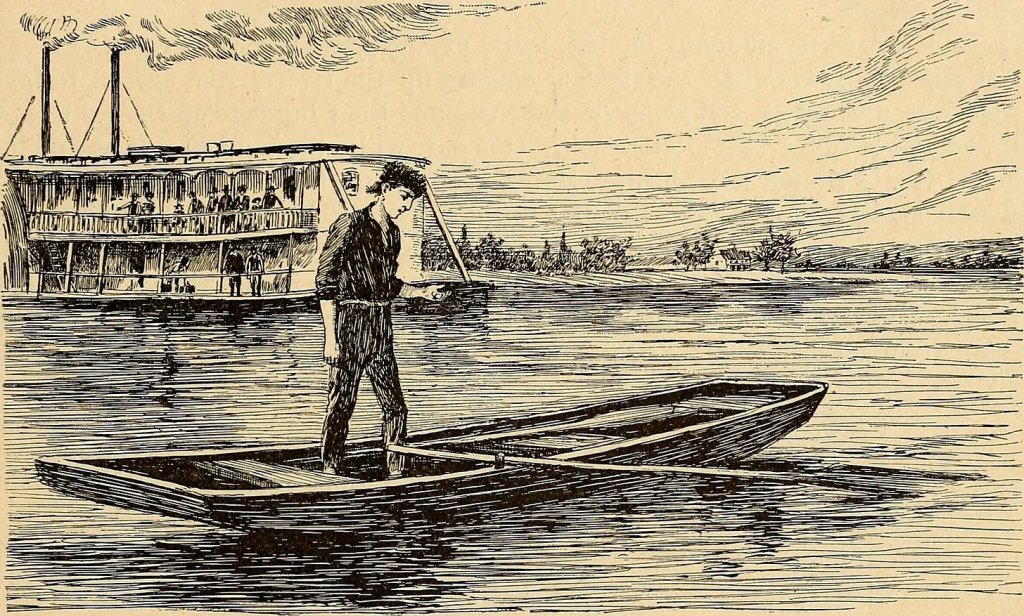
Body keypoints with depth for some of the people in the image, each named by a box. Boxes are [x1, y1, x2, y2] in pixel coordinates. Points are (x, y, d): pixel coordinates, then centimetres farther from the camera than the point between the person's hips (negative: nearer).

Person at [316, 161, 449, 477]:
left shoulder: (393, 233, 15)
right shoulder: (349, 225, -8)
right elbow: (325, 285, -11)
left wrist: (422, 292, 11)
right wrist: (331, 338, -16)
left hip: (381, 326, 7)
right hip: (349, 323, -7)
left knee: (395, 406, 5)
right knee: (341, 403, -2)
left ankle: (395, 472, 13)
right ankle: (329, 471, 9)